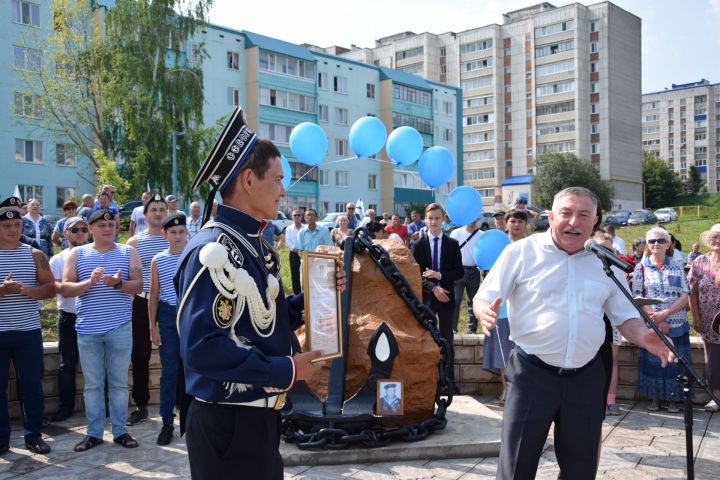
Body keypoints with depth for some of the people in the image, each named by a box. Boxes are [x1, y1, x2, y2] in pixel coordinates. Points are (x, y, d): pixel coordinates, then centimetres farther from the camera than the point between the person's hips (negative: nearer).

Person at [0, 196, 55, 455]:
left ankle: (34, 435, 18)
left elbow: (51, 288, 1)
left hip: (29, 332, 1)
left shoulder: (35, 255, 4)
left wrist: (25, 290, -17)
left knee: (32, 385, 6)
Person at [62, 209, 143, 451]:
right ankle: (93, 432, 20)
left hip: (119, 328, 0)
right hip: (88, 330, 1)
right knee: (92, 384, 9)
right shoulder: (77, 254, 5)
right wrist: (89, 282, -18)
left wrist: (118, 283, -21)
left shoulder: (128, 252, 4)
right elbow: (65, 288, -1)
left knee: (119, 382, 7)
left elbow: (138, 286, -3)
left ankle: (120, 431, 17)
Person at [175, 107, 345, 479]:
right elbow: (202, 348, -28)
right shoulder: (212, 252, -21)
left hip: (261, 417, 9)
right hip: (227, 424, -9)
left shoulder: (256, 247, 9)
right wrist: (286, 370, -23)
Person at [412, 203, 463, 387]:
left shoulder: (453, 244, 4)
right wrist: (433, 288, -16)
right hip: (426, 298, 0)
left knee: (447, 341, 7)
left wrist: (440, 275, -15)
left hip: (446, 297, 1)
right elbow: (415, 274, -3)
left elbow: (459, 272, 0)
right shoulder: (419, 245, 2)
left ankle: (449, 380, 14)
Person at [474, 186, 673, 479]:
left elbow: (625, 316, 13)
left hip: (586, 377, 4)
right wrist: (486, 312, -28)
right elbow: (484, 299, -4)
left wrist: (643, 337, -9)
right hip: (532, 374, -3)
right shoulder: (521, 252, -4)